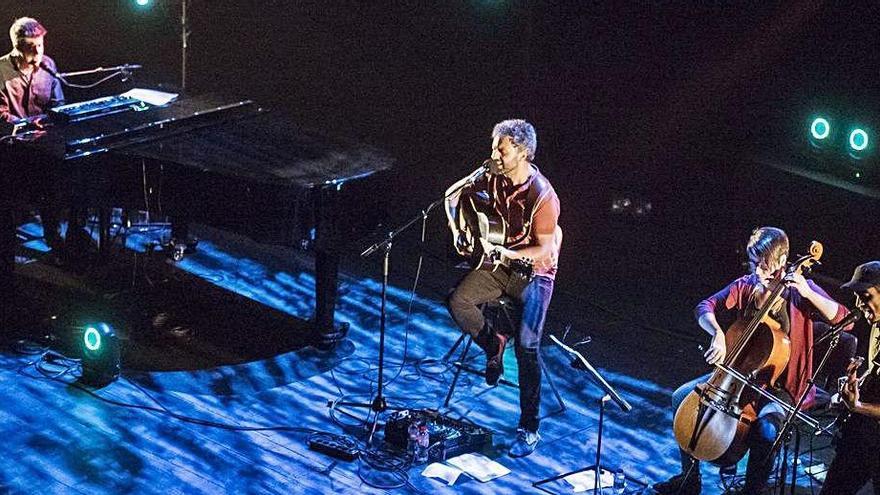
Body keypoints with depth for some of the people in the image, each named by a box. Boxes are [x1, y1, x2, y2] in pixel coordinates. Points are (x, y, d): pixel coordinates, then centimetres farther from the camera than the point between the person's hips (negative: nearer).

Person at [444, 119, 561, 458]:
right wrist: (457, 232, -3)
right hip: (499, 265, 6)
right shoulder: (493, 177, -6)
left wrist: (503, 252, -28)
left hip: (534, 272, -6)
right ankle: (493, 345, 9)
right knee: (458, 301, -20)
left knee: (527, 346, -18)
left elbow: (544, 250, -20)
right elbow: (453, 195, 10)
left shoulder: (542, 196, -24)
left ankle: (529, 429, -8)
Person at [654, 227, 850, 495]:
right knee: (681, 397, -4)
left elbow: (845, 321, -19)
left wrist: (808, 294, -31)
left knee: (766, 429, -34)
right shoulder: (744, 286, -1)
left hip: (779, 385, -5)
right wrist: (718, 334, -26)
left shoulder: (799, 291, -11)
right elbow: (705, 308, -5)